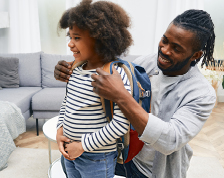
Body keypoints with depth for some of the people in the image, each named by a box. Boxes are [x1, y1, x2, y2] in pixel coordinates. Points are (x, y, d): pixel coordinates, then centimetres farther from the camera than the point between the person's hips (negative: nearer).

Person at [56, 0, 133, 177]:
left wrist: (83, 146, -19)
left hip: (97, 159, -6)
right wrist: (60, 128, -2)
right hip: (69, 151, 7)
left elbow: (121, 123, -26)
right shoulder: (76, 69, 0)